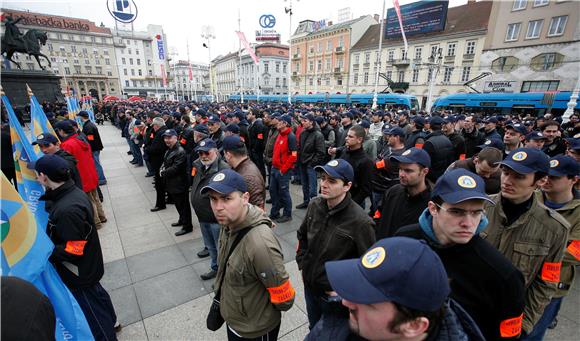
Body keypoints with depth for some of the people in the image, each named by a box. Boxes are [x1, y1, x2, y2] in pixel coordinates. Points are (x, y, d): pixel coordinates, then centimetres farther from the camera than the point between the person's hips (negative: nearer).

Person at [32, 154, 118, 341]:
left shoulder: (68, 210, -34)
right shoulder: (74, 192, -6)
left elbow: (73, 251, -27)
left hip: (80, 273, -9)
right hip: (88, 266, 9)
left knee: (90, 306, 13)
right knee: (96, 293, 28)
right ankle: (110, 321, 52)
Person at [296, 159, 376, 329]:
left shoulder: (360, 222, -29)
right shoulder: (315, 205, -11)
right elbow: (302, 235, 6)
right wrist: (302, 265, 3)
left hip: (335, 293, -4)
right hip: (309, 285, 5)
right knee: (313, 330, 30)